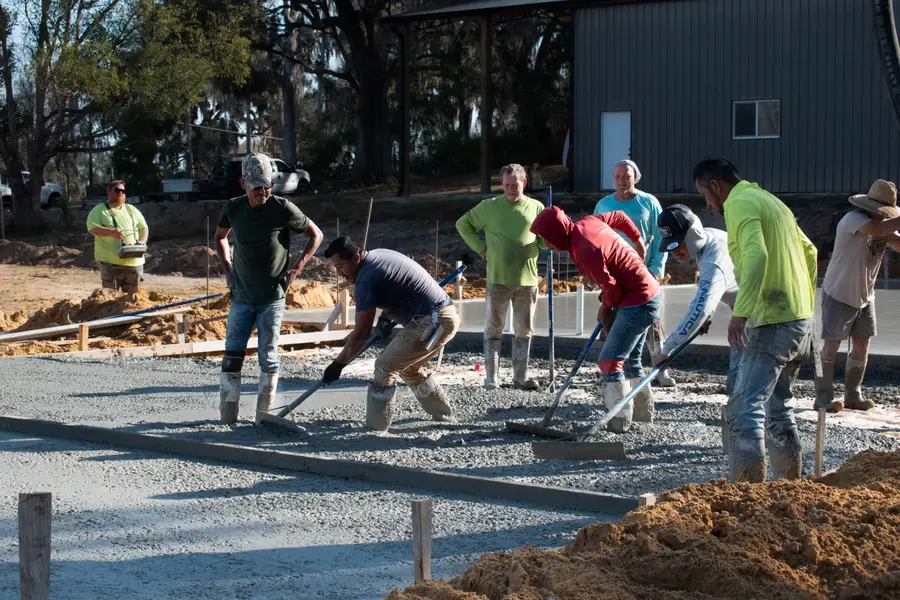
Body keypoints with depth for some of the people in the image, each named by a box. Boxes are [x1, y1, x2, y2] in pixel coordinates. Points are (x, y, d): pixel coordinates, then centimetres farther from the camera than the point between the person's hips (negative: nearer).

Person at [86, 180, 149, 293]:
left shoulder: (132, 210, 17)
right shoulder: (99, 211, 3)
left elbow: (144, 227, 19)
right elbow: (92, 228, -9)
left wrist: (142, 241, -2)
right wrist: (111, 232, -24)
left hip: (134, 261, 4)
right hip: (110, 261, -4)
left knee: (133, 294, 7)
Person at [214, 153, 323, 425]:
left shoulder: (282, 209, -11)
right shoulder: (233, 208, -1)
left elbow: (316, 234, 1)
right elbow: (220, 237, 21)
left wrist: (296, 268, -5)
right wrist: (227, 268, 8)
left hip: (273, 298, -3)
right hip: (241, 297, 3)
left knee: (268, 358, -2)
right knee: (232, 356, -1)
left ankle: (263, 417, 7)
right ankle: (227, 419, 3)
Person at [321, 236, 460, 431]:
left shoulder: (366, 280, -16)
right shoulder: (378, 254, 11)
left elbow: (361, 334, -14)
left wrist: (338, 364, -7)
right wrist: (387, 317, 12)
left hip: (432, 323, -10)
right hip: (447, 316, 10)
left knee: (385, 367, -6)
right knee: (409, 368, 25)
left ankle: (376, 428, -5)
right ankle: (443, 415, 35)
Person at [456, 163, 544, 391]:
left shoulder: (536, 208, 6)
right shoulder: (489, 207, 1)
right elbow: (463, 224, 9)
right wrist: (480, 248, 0)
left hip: (527, 280, 2)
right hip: (498, 279, -2)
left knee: (524, 330, 8)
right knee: (493, 329, 1)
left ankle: (520, 376, 16)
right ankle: (491, 376, 7)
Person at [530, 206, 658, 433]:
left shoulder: (585, 252, -27)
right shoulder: (587, 223, -1)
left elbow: (612, 289, -21)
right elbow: (618, 216, 16)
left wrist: (606, 307, 0)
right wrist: (637, 240, 31)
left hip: (637, 302, -10)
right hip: (648, 294, 10)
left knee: (610, 360, -8)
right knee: (630, 359, 20)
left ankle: (620, 420, -6)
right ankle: (643, 411, 30)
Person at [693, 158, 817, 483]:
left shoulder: (740, 204, -10)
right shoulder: (771, 200, 20)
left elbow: (756, 255, -26)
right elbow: (809, 251, 27)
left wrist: (740, 312, -31)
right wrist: (806, 302, 29)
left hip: (772, 322, -10)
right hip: (800, 319, 10)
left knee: (746, 409, -13)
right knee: (778, 407, 18)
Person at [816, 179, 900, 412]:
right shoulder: (853, 219, -23)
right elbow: (877, 230, -41)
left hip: (865, 296, 8)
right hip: (839, 295, -7)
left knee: (861, 345, 8)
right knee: (831, 345, -3)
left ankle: (853, 394, 19)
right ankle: (823, 396, 2)